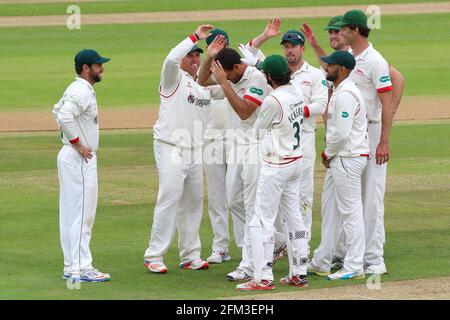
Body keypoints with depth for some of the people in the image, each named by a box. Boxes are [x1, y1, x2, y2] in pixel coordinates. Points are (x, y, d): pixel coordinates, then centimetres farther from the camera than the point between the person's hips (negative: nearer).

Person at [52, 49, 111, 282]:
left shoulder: (77, 89, 15)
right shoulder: (82, 92, -17)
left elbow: (58, 111, 29)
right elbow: (64, 116, -31)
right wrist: (77, 144, -22)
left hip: (73, 156, 11)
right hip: (80, 159, -11)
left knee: (71, 214, 12)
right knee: (81, 213, -9)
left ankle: (72, 266, 16)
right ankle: (81, 269, -9)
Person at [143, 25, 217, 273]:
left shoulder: (204, 85, 16)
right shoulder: (174, 78, -6)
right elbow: (171, 58, -25)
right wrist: (196, 37, -24)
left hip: (195, 151, 7)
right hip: (171, 148, -7)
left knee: (193, 203, 9)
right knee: (169, 200, -11)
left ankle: (190, 255, 17)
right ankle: (154, 256, -9)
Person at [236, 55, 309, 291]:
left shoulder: (272, 101, -21)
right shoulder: (297, 94, 3)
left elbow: (258, 131, -7)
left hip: (276, 166, -9)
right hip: (296, 162, 9)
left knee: (262, 220, -5)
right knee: (293, 217, 14)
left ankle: (263, 278, -7)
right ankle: (299, 274, 16)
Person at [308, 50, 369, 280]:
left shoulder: (346, 94, -19)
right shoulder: (338, 91, 13)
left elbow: (341, 133, -22)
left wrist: (328, 154, -10)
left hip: (348, 158, -11)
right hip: (339, 158, 11)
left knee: (350, 210, -6)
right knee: (329, 208, 15)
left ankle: (354, 267, -3)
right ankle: (321, 263, 23)